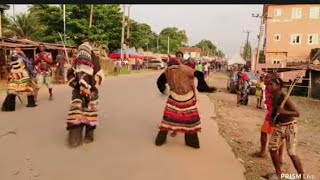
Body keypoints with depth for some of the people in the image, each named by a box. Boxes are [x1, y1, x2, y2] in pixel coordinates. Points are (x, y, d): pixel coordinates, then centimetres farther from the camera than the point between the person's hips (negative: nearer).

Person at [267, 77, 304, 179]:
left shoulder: (284, 97, -23)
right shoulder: (273, 97, 0)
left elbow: (297, 113, -25)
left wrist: (284, 112, -41)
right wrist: (272, 118, -1)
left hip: (290, 126, -8)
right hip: (279, 126, 8)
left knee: (291, 153, -7)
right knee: (272, 148, 8)